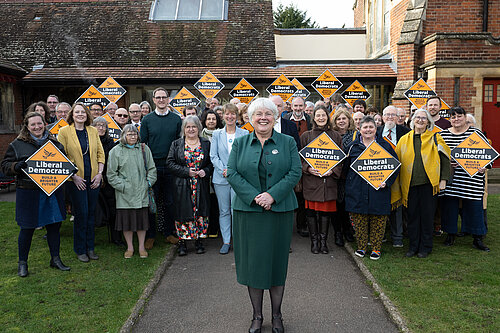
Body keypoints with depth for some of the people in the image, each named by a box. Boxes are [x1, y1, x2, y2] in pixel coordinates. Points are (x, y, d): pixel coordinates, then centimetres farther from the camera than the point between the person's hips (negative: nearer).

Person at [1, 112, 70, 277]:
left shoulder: (54, 142, 11)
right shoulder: (17, 144, 2)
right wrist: (17, 166, -19)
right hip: (28, 192, -3)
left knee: (54, 225, 9)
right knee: (27, 228, 5)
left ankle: (55, 259, 24)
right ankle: (22, 263, 23)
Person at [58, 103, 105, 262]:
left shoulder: (93, 131, 9)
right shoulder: (64, 131, -2)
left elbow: (100, 153, 10)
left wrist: (100, 173, -1)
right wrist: (73, 176, -11)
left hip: (93, 179, 4)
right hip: (76, 180, -4)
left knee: (91, 213, 8)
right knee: (81, 213, -2)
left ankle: (90, 247, 21)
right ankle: (80, 250, 13)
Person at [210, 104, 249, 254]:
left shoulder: (244, 134, 5)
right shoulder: (217, 134, 9)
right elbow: (213, 156, 4)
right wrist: (223, 170, -11)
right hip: (221, 178, 2)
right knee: (224, 211, 7)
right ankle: (226, 241, 17)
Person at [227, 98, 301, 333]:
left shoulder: (287, 142, 5)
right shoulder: (240, 143, 6)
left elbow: (295, 172, -4)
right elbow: (232, 173, -2)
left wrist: (272, 195, -16)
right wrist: (254, 196, -14)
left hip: (280, 210, 0)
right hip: (248, 210, 1)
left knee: (277, 260, 7)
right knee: (252, 260, 6)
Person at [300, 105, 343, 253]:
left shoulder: (336, 136, 9)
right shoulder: (306, 136, 6)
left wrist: (333, 170, -7)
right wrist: (308, 168, -11)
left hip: (328, 178, 1)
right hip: (311, 179, -1)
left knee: (326, 209, 4)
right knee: (311, 209, 2)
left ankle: (323, 240, 15)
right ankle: (314, 240, 14)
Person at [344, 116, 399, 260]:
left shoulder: (385, 146, 5)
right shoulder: (353, 146, 7)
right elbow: (346, 167, 12)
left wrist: (387, 181, -6)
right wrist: (350, 186, 3)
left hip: (378, 190, 0)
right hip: (357, 191, 1)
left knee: (378, 221, 4)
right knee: (359, 221, 5)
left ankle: (376, 248, 18)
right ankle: (361, 247, 20)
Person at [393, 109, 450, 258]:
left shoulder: (435, 138, 4)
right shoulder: (404, 140, 10)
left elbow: (445, 159, 4)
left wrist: (443, 179, -3)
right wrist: (398, 182, 7)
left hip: (428, 183, -2)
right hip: (410, 184, 2)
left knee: (427, 215, 3)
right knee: (412, 215, 6)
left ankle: (425, 247, 17)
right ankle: (413, 246, 18)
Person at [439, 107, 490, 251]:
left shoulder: (476, 134, 3)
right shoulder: (443, 135, 7)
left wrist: (485, 166, -10)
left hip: (471, 179, -1)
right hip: (450, 180, 2)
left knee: (474, 206, 1)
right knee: (450, 206, 6)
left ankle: (477, 239, 14)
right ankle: (451, 235, 23)